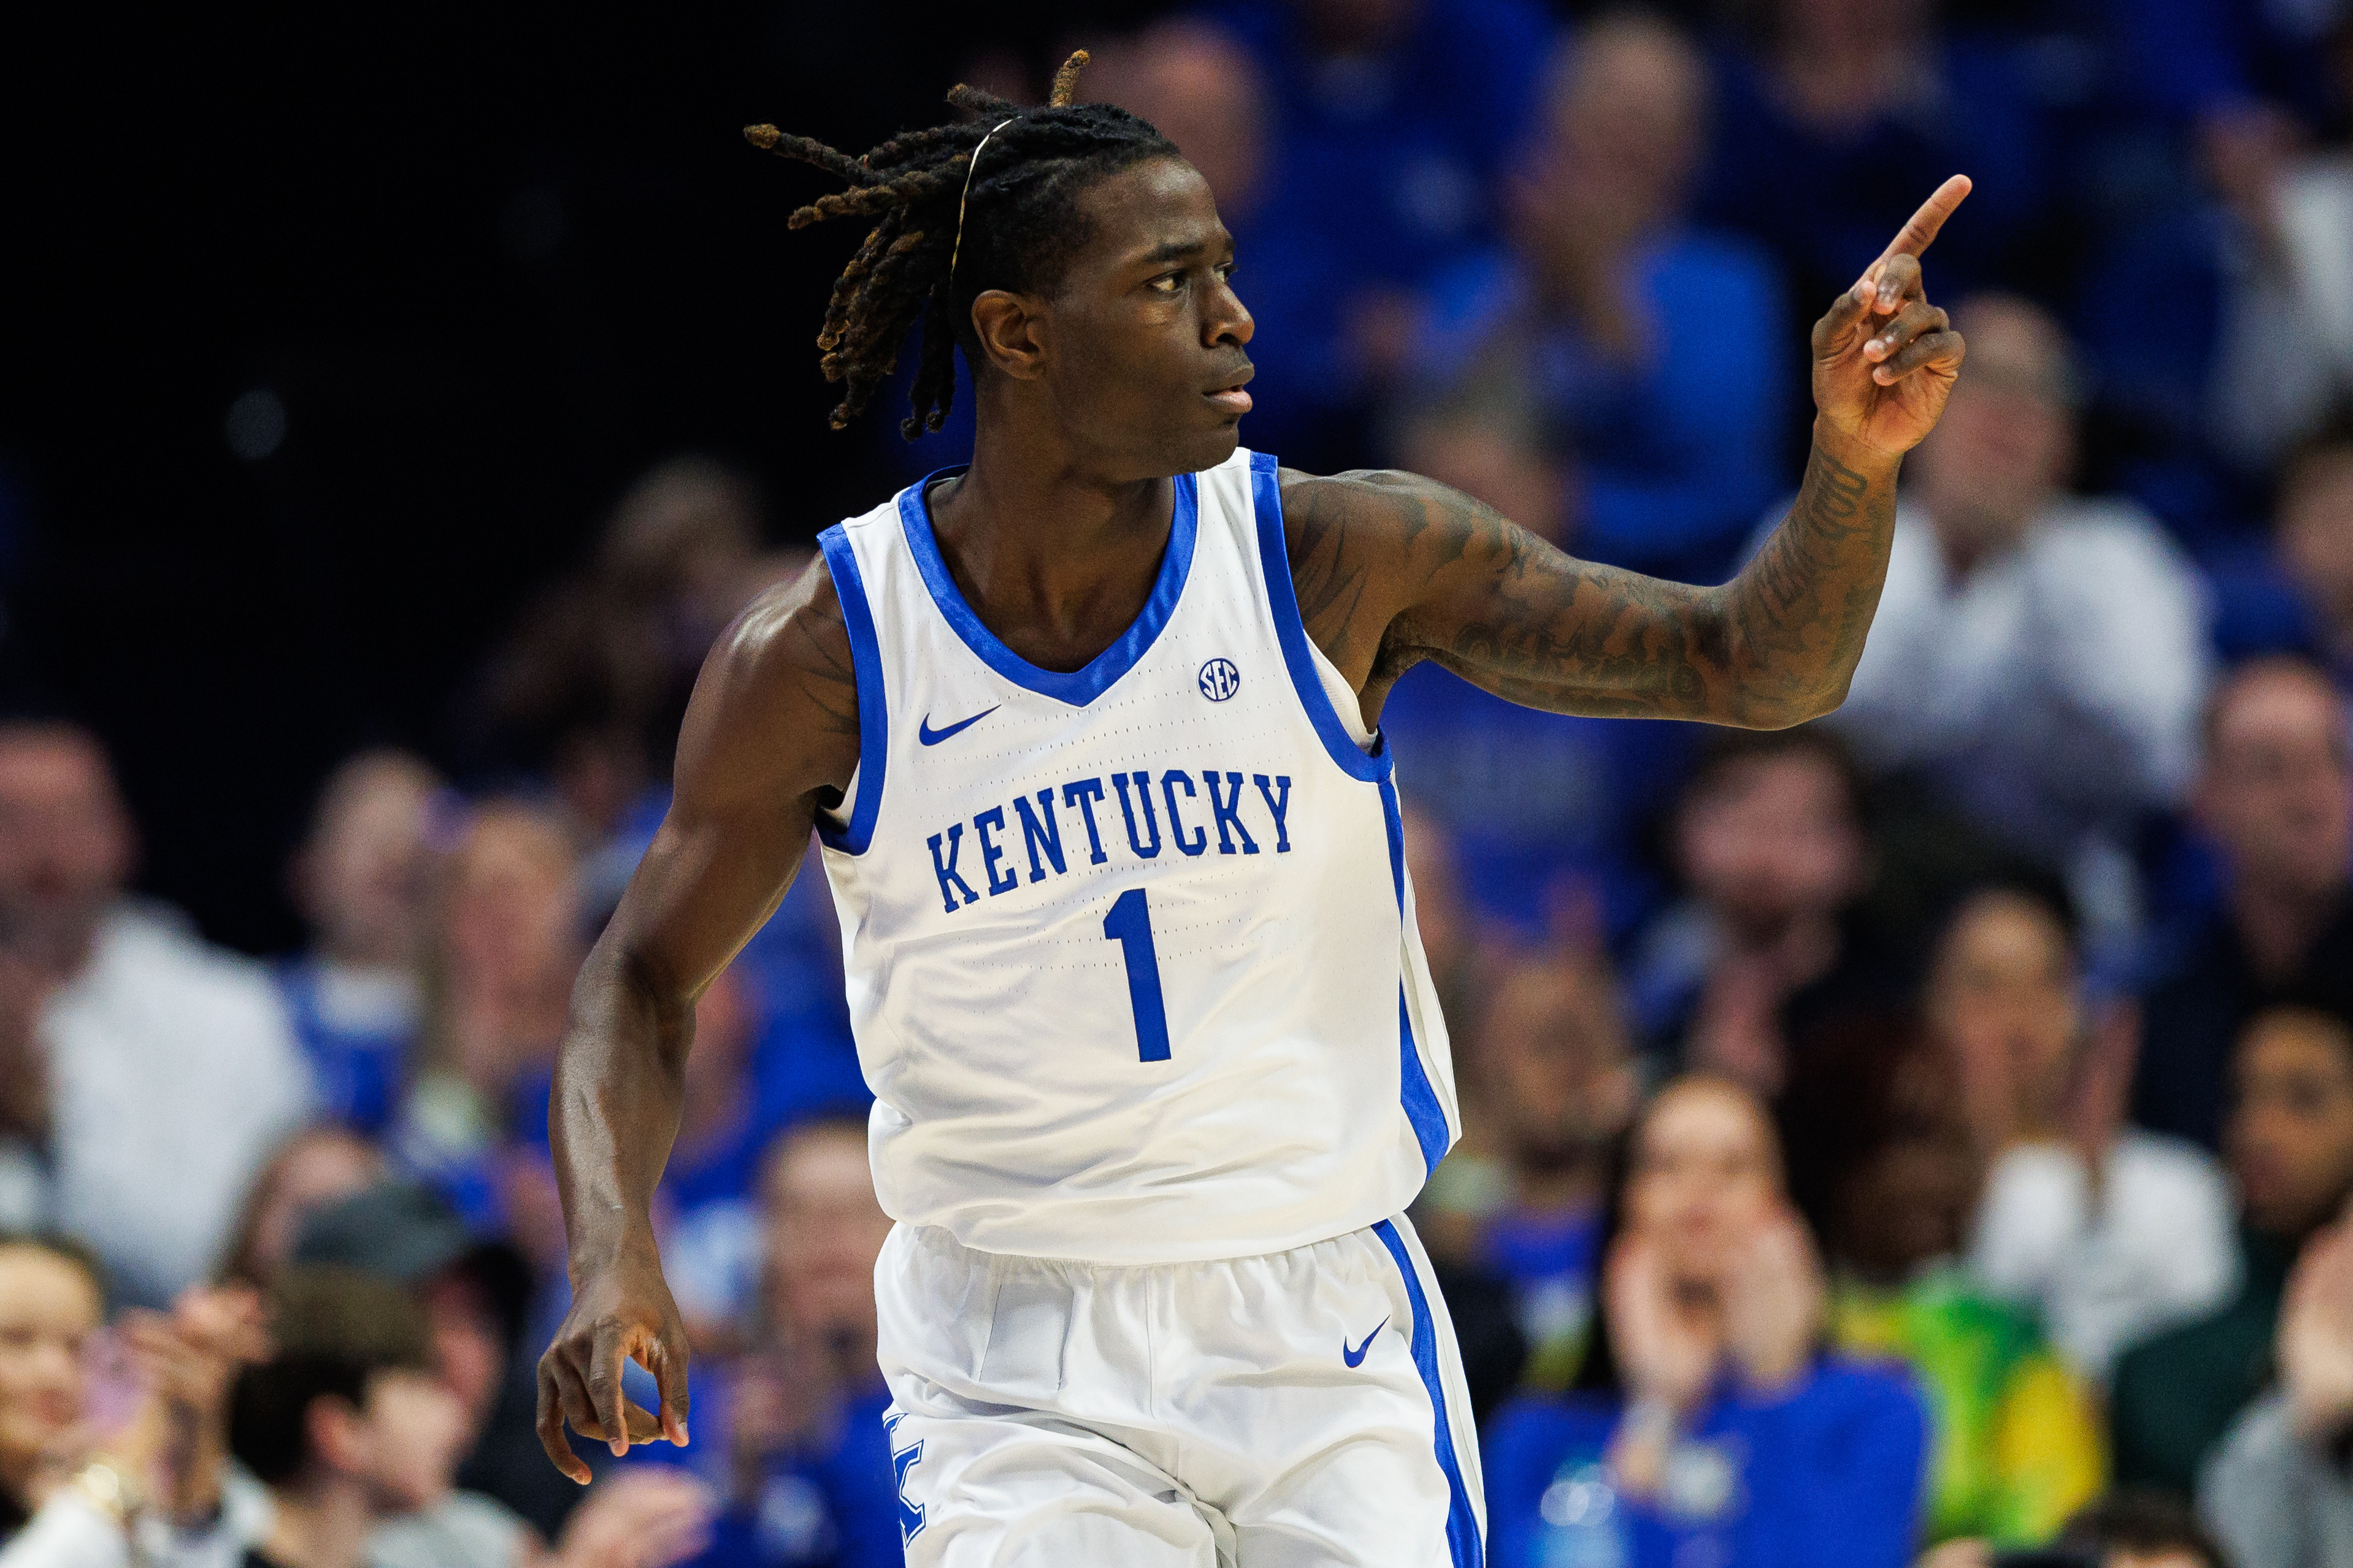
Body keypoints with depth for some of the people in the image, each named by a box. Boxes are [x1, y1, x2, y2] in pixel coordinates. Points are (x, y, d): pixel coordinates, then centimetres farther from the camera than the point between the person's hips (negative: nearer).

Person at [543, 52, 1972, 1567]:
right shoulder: (822, 658, -8)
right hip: (1015, 1368, -1)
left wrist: (1858, 453, -25)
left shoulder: (1338, 559, -7)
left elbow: (1753, 668, -6)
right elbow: (642, 983, 2)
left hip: (1330, 1339, 1)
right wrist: (616, 1262, -14)